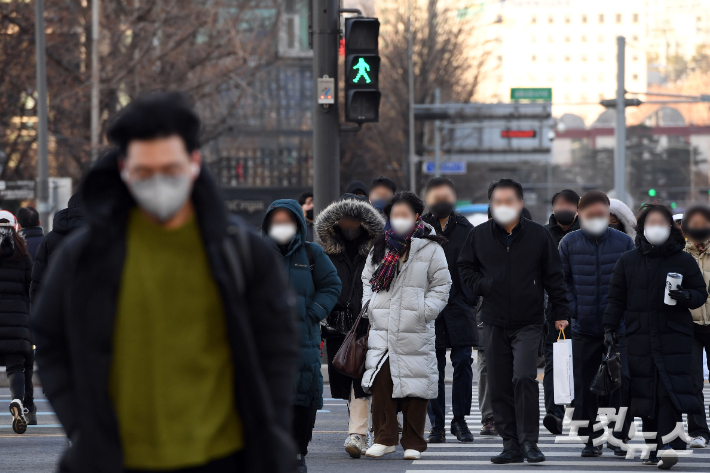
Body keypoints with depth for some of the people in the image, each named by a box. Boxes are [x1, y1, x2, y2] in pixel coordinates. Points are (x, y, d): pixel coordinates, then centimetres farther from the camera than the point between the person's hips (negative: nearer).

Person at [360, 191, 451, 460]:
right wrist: (370, 306, 6)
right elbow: (367, 279, 22)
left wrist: (424, 311, -8)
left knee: (415, 386, -1)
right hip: (382, 328, 3)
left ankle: (413, 444, 7)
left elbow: (441, 286, 3)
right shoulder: (380, 248, 14)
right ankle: (385, 438, 3)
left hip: (415, 332, -3)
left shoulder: (430, 249, 3)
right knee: (380, 382, -7)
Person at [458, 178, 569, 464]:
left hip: (528, 322, -3)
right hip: (494, 322, 3)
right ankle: (511, 444, 11)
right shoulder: (479, 236, 5)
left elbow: (554, 277, 6)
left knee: (523, 377, -18)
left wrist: (560, 312, 3)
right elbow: (465, 267, 18)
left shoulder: (538, 236, 1)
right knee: (499, 385, 3)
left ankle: (529, 441, -11)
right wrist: (481, 286, -1)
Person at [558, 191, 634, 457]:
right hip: (584, 328, 1)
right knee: (586, 385, 4)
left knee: (621, 380, -8)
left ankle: (619, 437, 0)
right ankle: (592, 438, 14)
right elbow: (561, 281, 9)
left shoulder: (624, 242, 2)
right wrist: (574, 310, -2)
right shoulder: (569, 243, 3)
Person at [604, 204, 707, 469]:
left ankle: (667, 445, -20)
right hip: (640, 338, 2)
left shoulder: (684, 261, 7)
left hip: (674, 336, -2)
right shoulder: (628, 261, 11)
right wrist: (609, 328, 5)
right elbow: (616, 298, 13)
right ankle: (653, 447, 7)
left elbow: (701, 294, 9)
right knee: (645, 393, 0)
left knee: (670, 391, -14)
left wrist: (685, 297, -13)